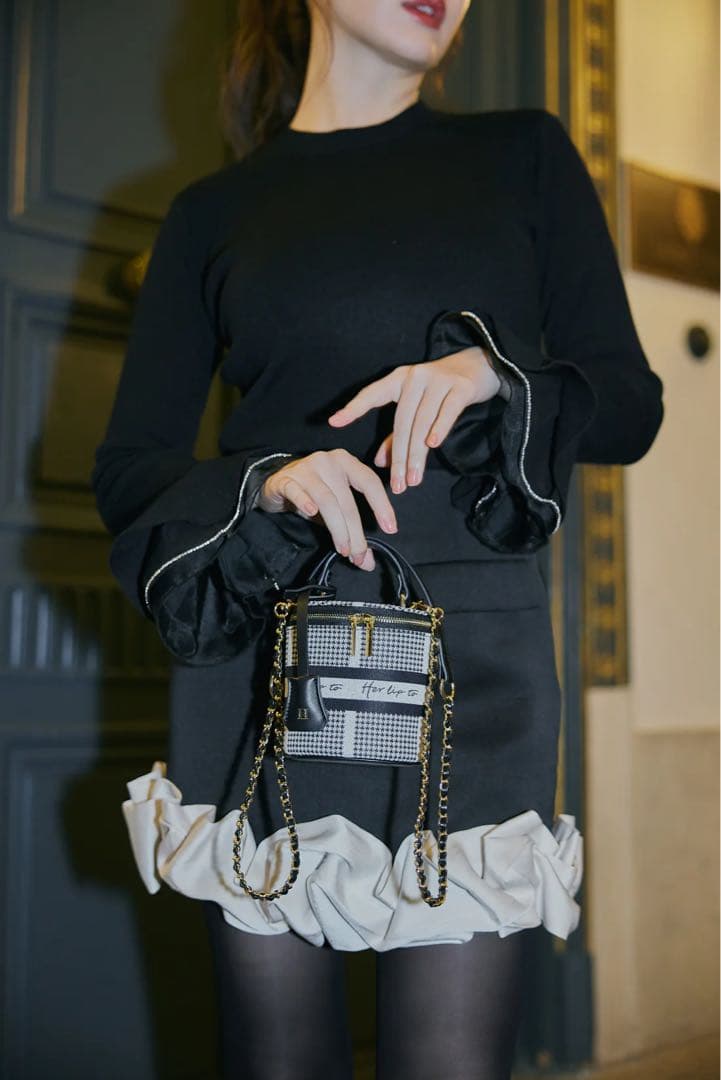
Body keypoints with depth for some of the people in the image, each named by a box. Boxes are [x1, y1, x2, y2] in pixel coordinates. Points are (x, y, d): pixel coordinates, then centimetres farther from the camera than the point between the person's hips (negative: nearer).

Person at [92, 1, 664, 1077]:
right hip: (261, 645, 1)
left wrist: (492, 371, -12)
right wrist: (260, 484, -15)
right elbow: (126, 464, 6)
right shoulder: (215, 209, 11)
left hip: (472, 653, 0)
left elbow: (632, 404, 9)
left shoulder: (524, 153, 13)